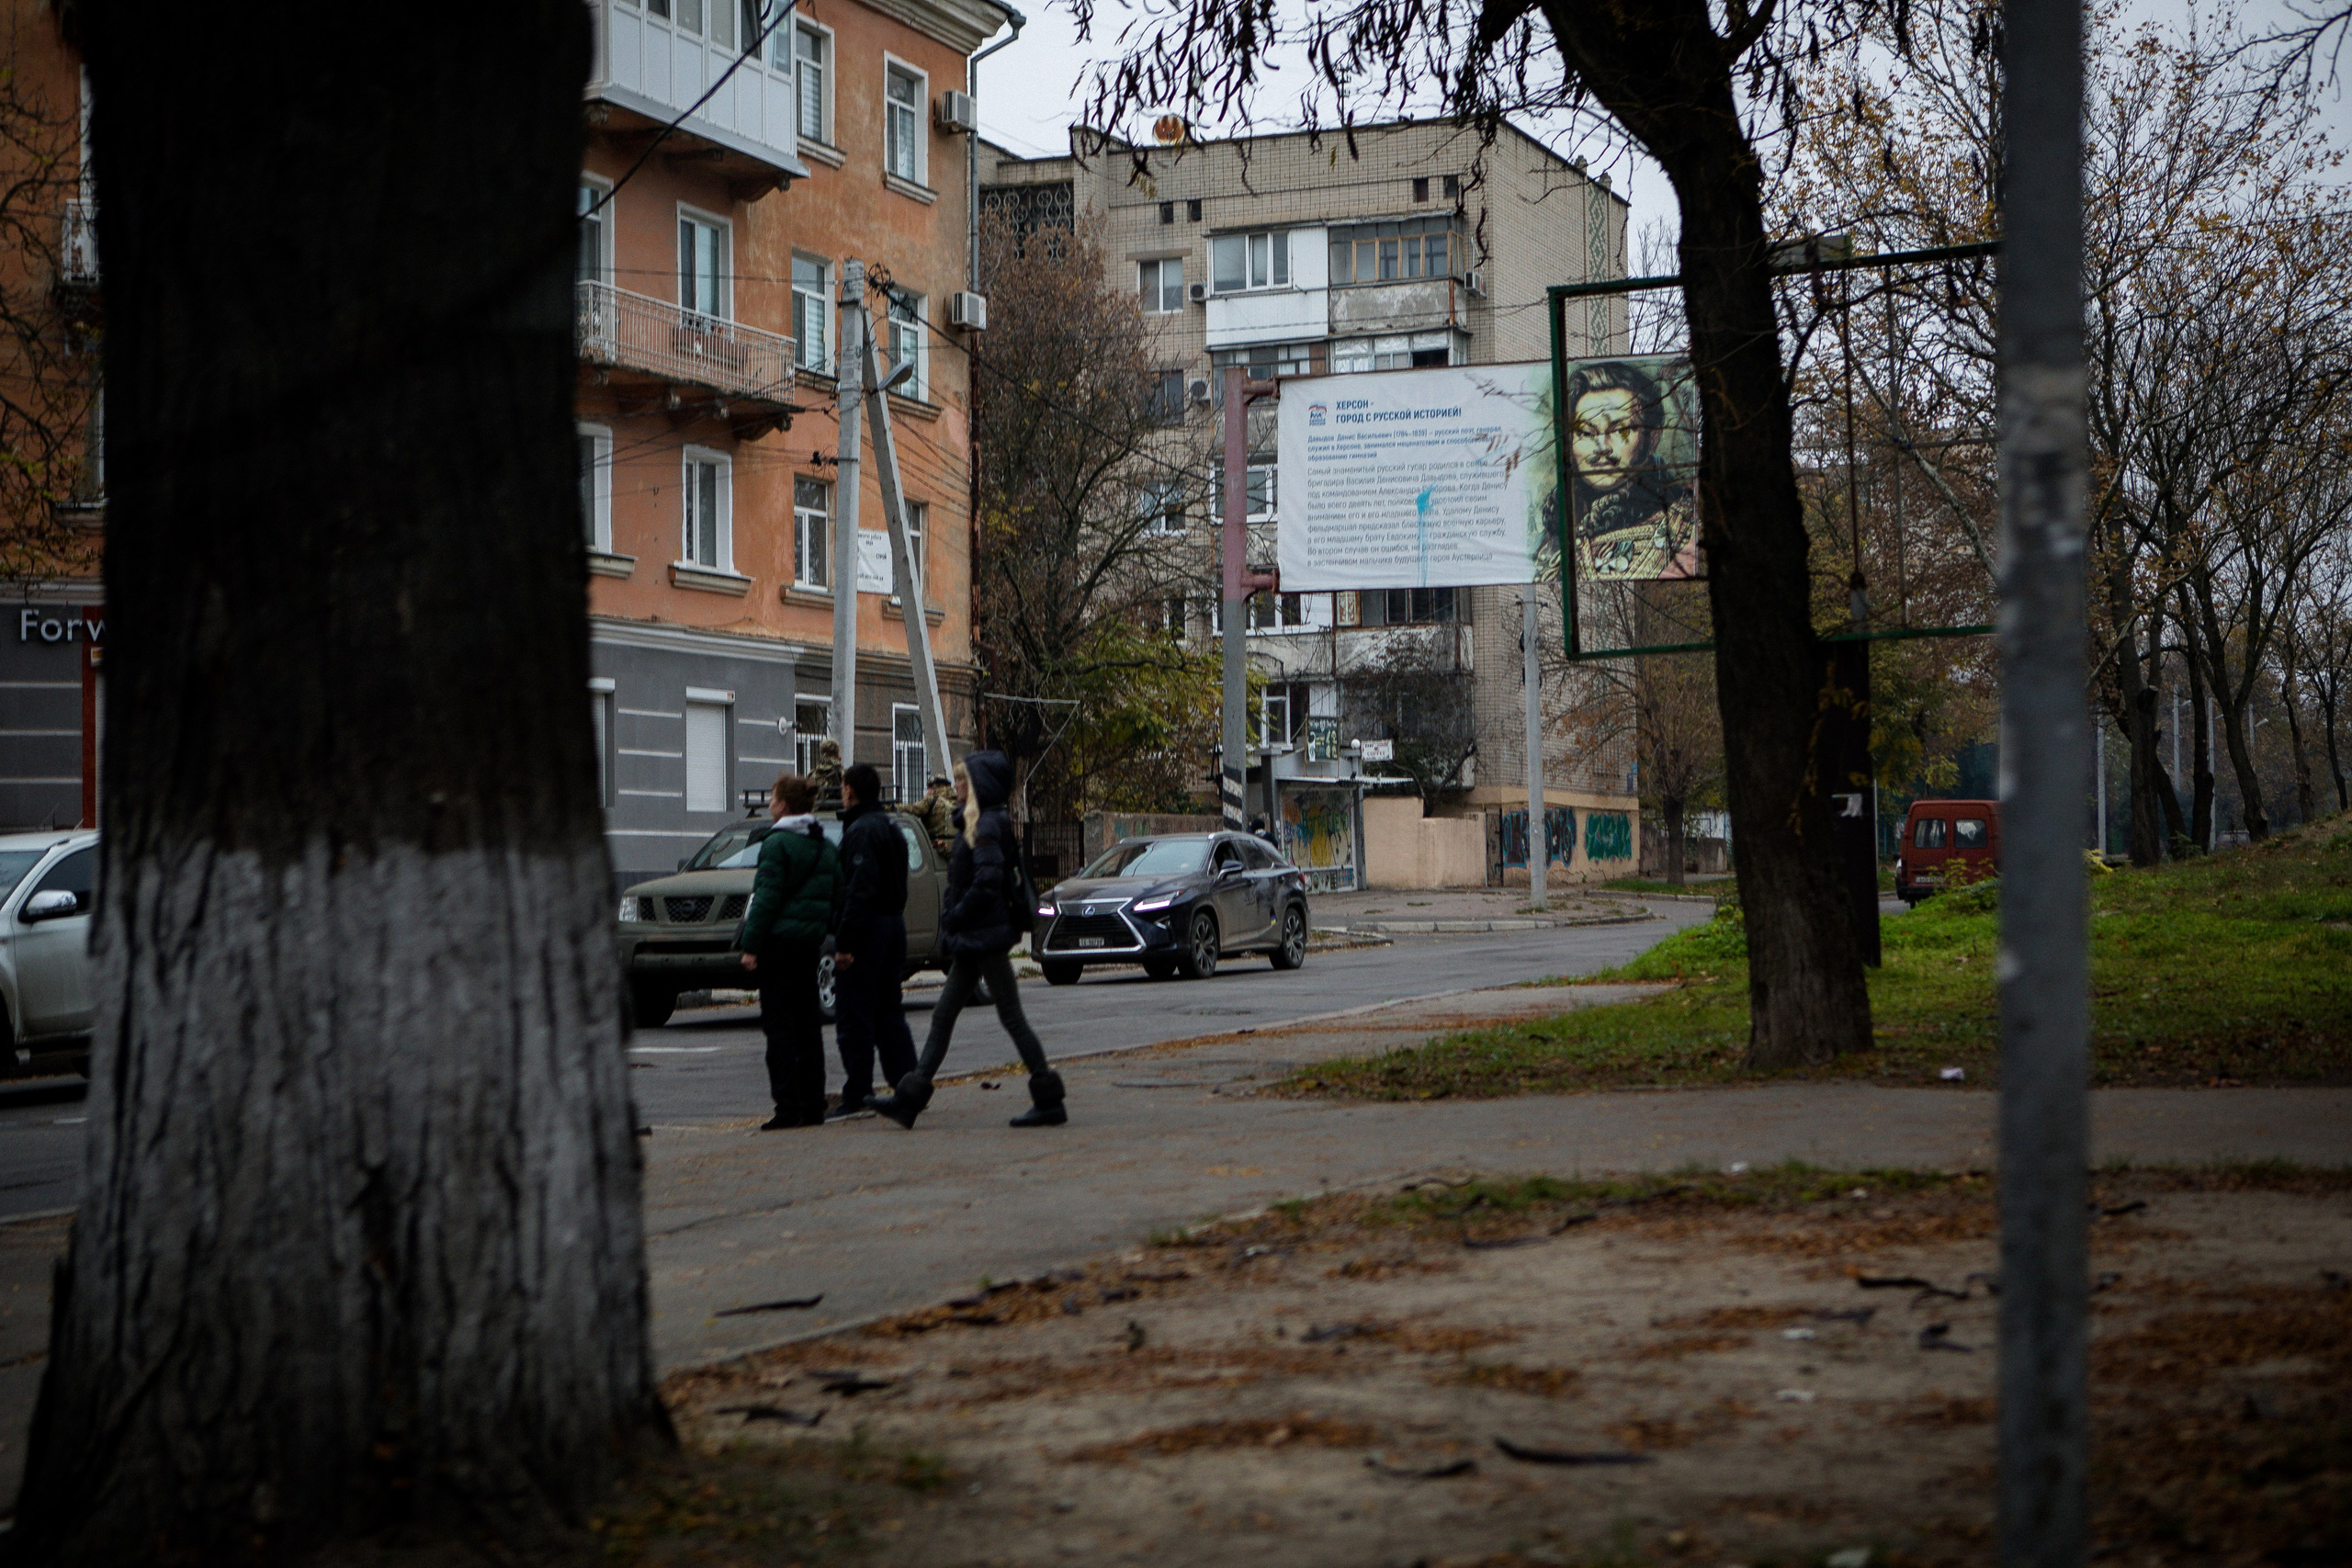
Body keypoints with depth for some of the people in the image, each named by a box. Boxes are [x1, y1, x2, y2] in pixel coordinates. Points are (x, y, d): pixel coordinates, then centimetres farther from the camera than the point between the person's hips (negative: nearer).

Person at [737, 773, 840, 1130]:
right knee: (807, 1024, 12)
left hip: (780, 941, -7)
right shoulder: (825, 846, 12)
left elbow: (767, 898, -16)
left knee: (779, 1024, -5)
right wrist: (831, 936, 19)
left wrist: (751, 946, -13)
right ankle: (813, 1105, 13)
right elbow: (838, 896, 14)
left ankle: (789, 1107, -11)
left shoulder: (777, 843, -12)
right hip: (810, 943, 7)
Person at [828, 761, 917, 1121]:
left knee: (854, 1017, -6)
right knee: (889, 1015, 14)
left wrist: (845, 943, -22)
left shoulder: (861, 831, -14)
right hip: (894, 927, 9)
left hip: (868, 929, -9)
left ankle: (856, 1097, -7)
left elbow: (859, 891, -21)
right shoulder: (892, 829, 17)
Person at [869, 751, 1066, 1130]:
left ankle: (1049, 1101, 1)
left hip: (984, 938, -10)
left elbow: (987, 883, -24)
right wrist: (953, 923, 13)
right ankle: (910, 1100, 12)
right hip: (971, 941, 10)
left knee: (1011, 1017, -5)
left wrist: (955, 918, -14)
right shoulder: (979, 823, 15)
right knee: (942, 1016, 9)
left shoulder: (987, 826, -16)